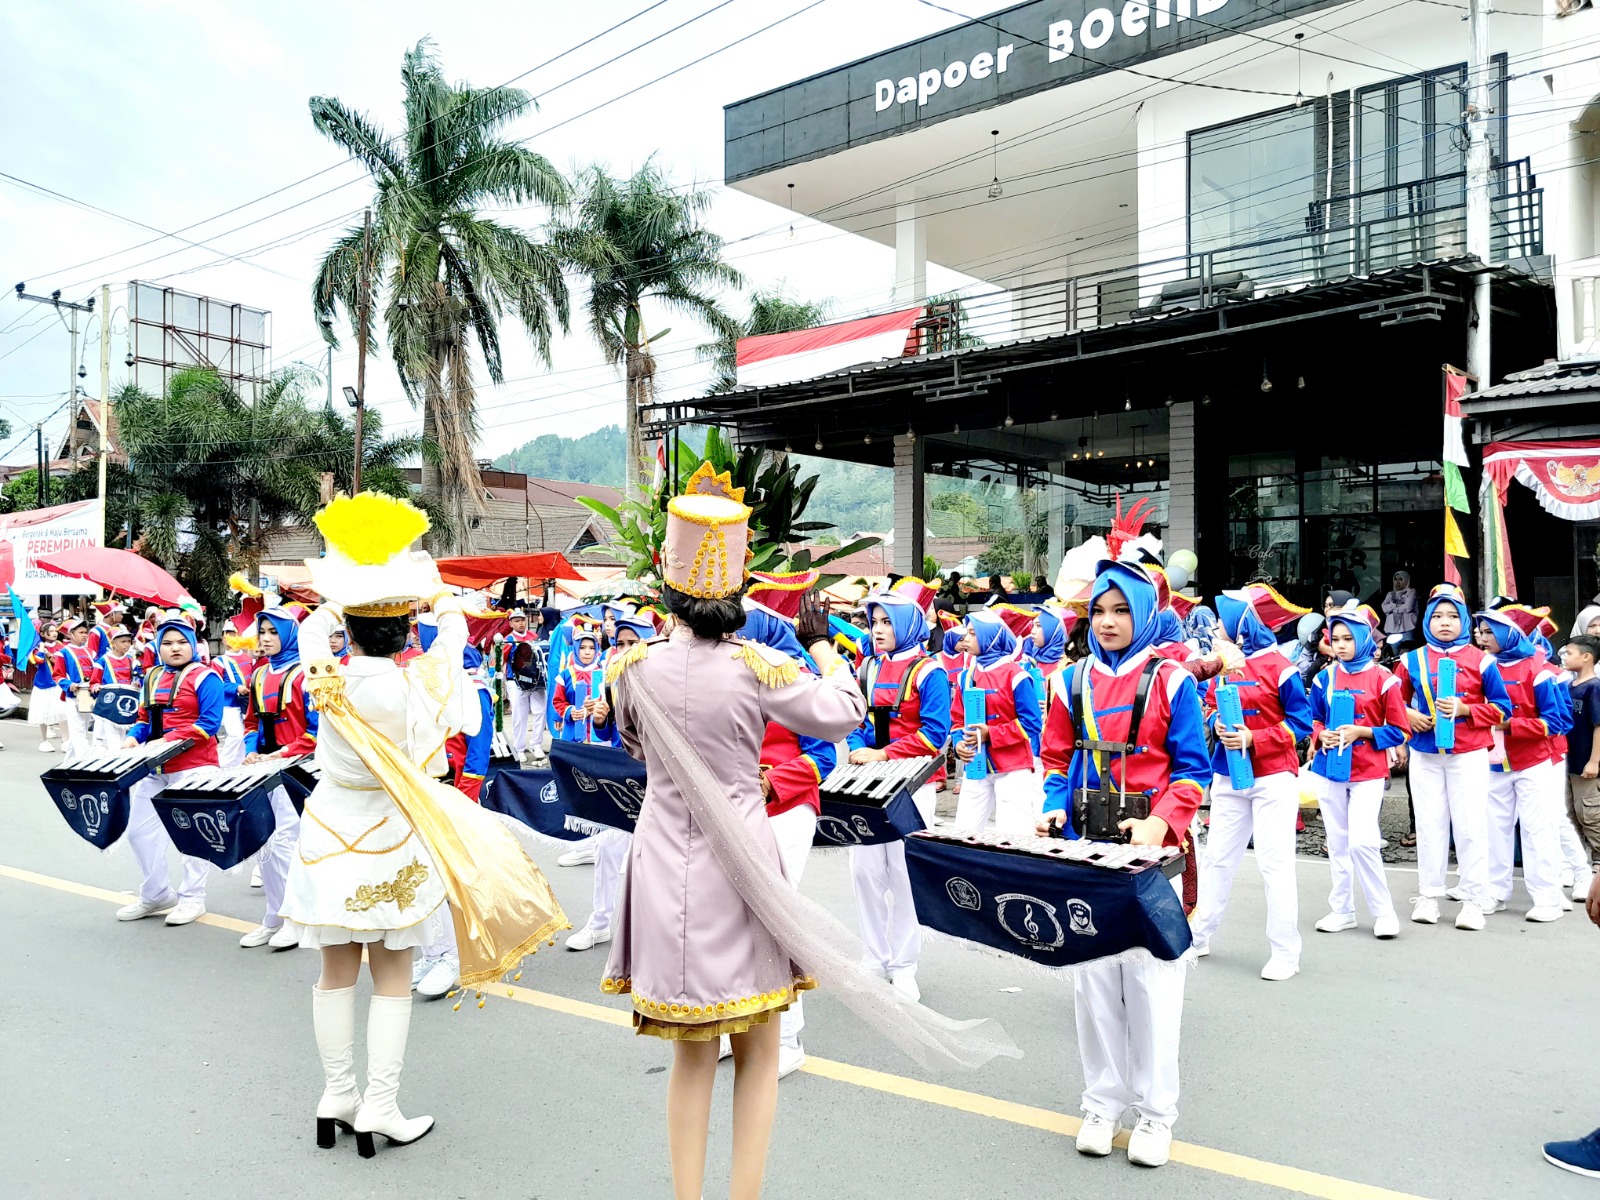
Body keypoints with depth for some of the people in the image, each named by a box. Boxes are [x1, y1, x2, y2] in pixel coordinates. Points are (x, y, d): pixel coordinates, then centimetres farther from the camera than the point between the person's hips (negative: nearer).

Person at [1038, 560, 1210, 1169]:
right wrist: (1054, 809, -6)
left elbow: (1192, 768, -4)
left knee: (1151, 975, 1)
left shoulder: (1171, 679, -3)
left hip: (1149, 847, -3)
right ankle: (1103, 1102, 22)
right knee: (1092, 975, 8)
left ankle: (1154, 1111, 16)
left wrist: (1160, 823, -19)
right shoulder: (1073, 681, 7)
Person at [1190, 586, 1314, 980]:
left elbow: (1301, 721, -11)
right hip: (1228, 777, 6)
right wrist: (1218, 724, -8)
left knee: (1274, 863, -1)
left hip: (1273, 777, -6)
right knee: (1217, 857, 13)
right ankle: (1199, 936, 24)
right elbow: (1210, 707, 14)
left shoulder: (1277, 667, -12)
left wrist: (1253, 738, -20)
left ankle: (1285, 952, 9)